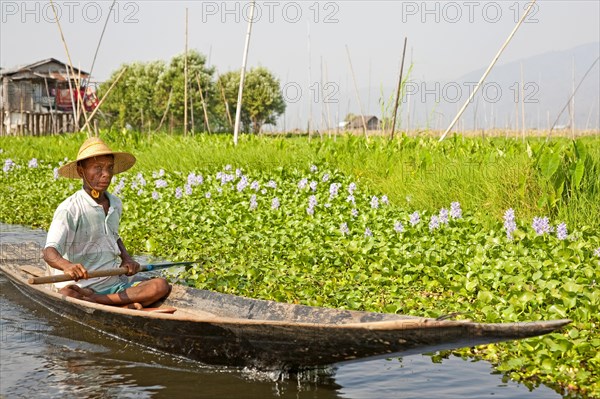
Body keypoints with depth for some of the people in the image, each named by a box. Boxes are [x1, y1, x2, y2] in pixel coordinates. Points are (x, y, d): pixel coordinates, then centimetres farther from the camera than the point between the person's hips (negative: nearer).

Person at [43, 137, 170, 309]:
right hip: (81, 286, -7)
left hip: (115, 281, 7)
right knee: (66, 295, -40)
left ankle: (94, 300, -25)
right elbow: (49, 252, -23)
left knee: (162, 286, -18)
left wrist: (127, 258, 12)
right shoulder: (70, 209, -10)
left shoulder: (115, 205, 12)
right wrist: (67, 266, -46)